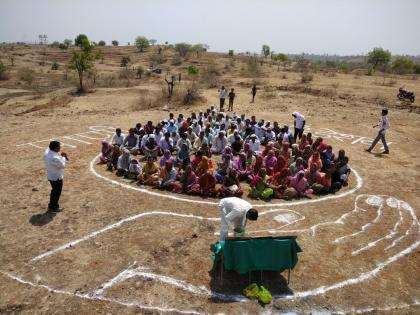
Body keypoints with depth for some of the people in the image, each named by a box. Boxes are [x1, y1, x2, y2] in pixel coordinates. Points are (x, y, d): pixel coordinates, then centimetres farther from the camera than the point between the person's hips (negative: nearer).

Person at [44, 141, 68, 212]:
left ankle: (51, 205, 40)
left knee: (54, 190, 25)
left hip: (51, 175, 9)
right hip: (56, 177, -9)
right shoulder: (54, 158, -35)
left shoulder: (48, 150, -7)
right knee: (57, 192, 10)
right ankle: (54, 207, 26)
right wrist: (63, 157, -8)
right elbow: (62, 165, -21)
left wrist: (60, 155, -6)